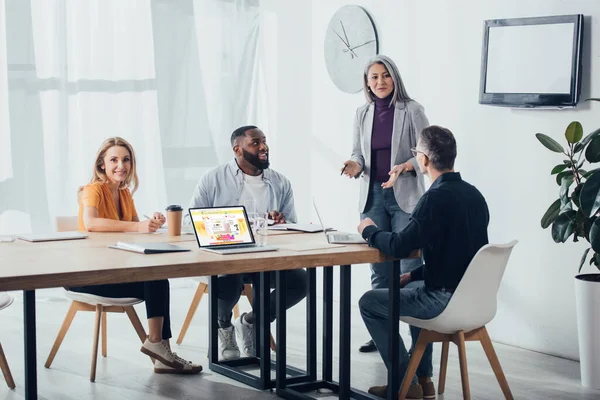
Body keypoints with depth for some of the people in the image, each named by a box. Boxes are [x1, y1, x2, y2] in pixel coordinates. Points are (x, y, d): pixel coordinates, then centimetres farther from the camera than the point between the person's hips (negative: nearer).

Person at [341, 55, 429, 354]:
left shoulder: (412, 110, -5)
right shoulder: (362, 114, 9)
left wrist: (404, 167, -22)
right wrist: (354, 165, -8)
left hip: (404, 196, -5)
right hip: (373, 195, 5)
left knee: (409, 267, -9)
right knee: (379, 267, 9)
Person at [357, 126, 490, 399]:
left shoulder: (436, 198, -20)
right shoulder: (473, 194, 6)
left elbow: (399, 247, -22)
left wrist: (369, 231, -3)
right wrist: (414, 274, 19)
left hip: (448, 301, -8)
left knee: (369, 303, 8)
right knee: (415, 288, 36)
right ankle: (423, 378, 33)